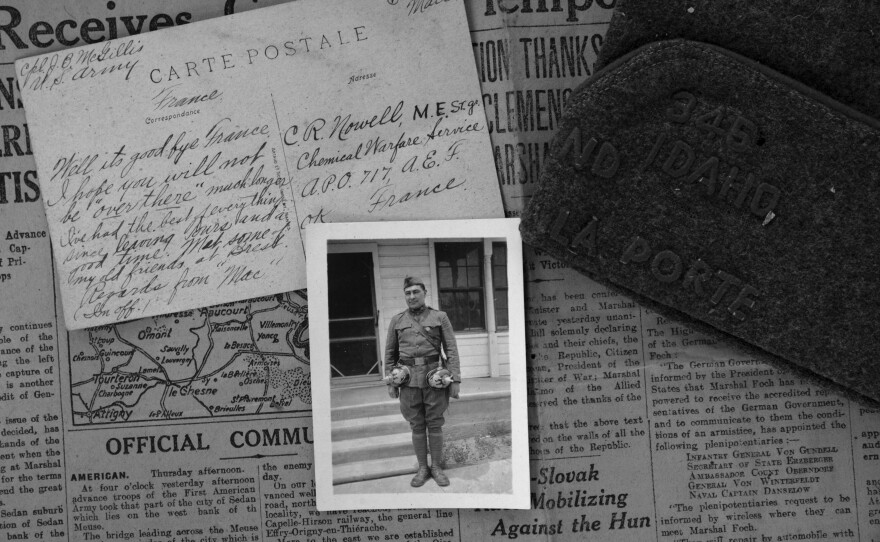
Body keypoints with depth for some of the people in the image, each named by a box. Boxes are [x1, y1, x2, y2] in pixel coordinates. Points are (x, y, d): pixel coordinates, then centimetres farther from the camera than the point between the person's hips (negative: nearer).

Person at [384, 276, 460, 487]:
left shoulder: (440, 317, 1)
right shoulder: (397, 321, 6)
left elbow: (451, 350, -1)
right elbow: (390, 353, 10)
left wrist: (455, 380, -7)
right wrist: (390, 382, 6)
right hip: (409, 380, 1)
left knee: (435, 424, 4)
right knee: (417, 426, 6)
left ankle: (437, 467, 16)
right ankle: (422, 468, 16)